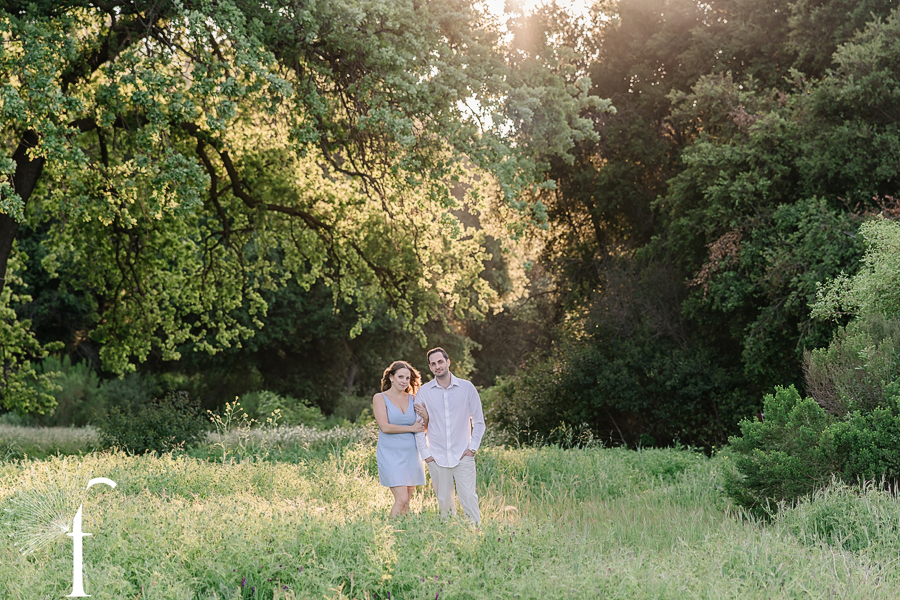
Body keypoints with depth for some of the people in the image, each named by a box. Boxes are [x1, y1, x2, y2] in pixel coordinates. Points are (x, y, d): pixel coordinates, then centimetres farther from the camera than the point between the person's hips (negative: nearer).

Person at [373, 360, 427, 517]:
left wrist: (426, 416, -7)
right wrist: (411, 428, -8)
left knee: (406, 502, 5)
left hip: (412, 454, 5)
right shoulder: (380, 398, -1)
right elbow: (385, 427, -11)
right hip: (391, 455, -5)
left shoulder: (413, 399, 12)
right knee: (401, 500, -15)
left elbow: (423, 428, 14)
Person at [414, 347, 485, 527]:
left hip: (463, 456, -1)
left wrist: (473, 448, -1)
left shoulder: (467, 387, 2)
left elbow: (479, 421, 7)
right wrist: (425, 453, 2)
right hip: (437, 458, 1)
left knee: (468, 497, -10)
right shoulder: (424, 392, 4)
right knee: (444, 502, 4)